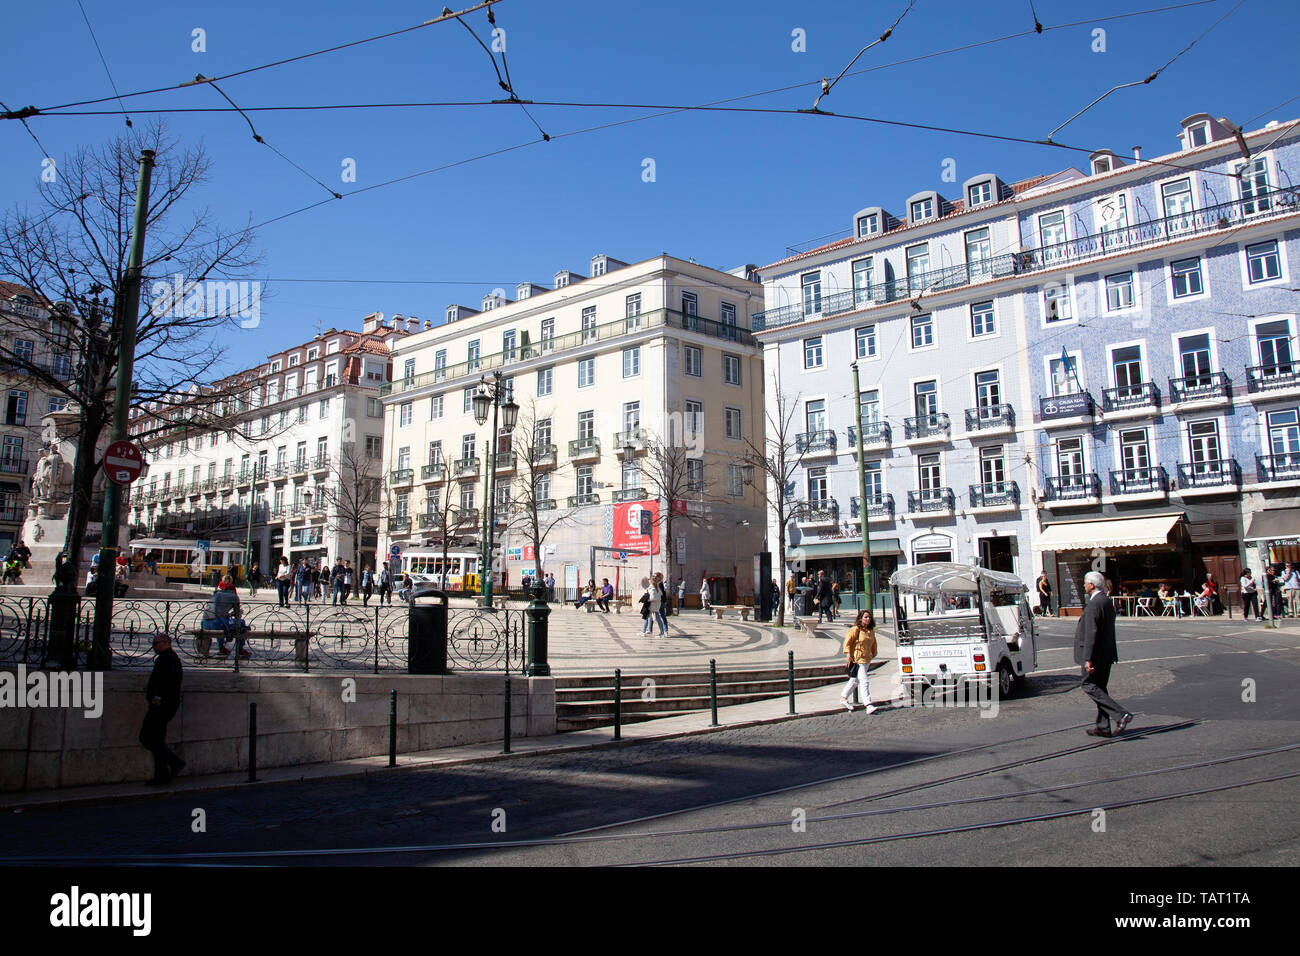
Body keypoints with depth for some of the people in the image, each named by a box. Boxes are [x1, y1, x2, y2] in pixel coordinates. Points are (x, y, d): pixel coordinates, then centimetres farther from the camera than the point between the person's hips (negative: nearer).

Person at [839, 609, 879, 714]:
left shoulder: (871, 631, 10)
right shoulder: (855, 629, -12)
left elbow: (873, 644, 25)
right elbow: (847, 642, -12)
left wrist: (873, 655, 22)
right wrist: (848, 655, -18)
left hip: (866, 660, 8)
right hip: (857, 659, -8)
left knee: (854, 680, 19)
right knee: (864, 682, -15)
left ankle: (843, 698, 35)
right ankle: (868, 706, -18)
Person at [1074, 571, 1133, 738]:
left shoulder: (1094, 605, -19)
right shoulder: (1107, 602, 13)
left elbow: (1091, 633, -23)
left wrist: (1088, 659, -23)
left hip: (1096, 654, -10)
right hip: (1107, 654, 10)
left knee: (1089, 686, -3)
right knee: (1099, 688, 13)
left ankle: (1120, 714, -12)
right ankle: (1103, 727, 14)